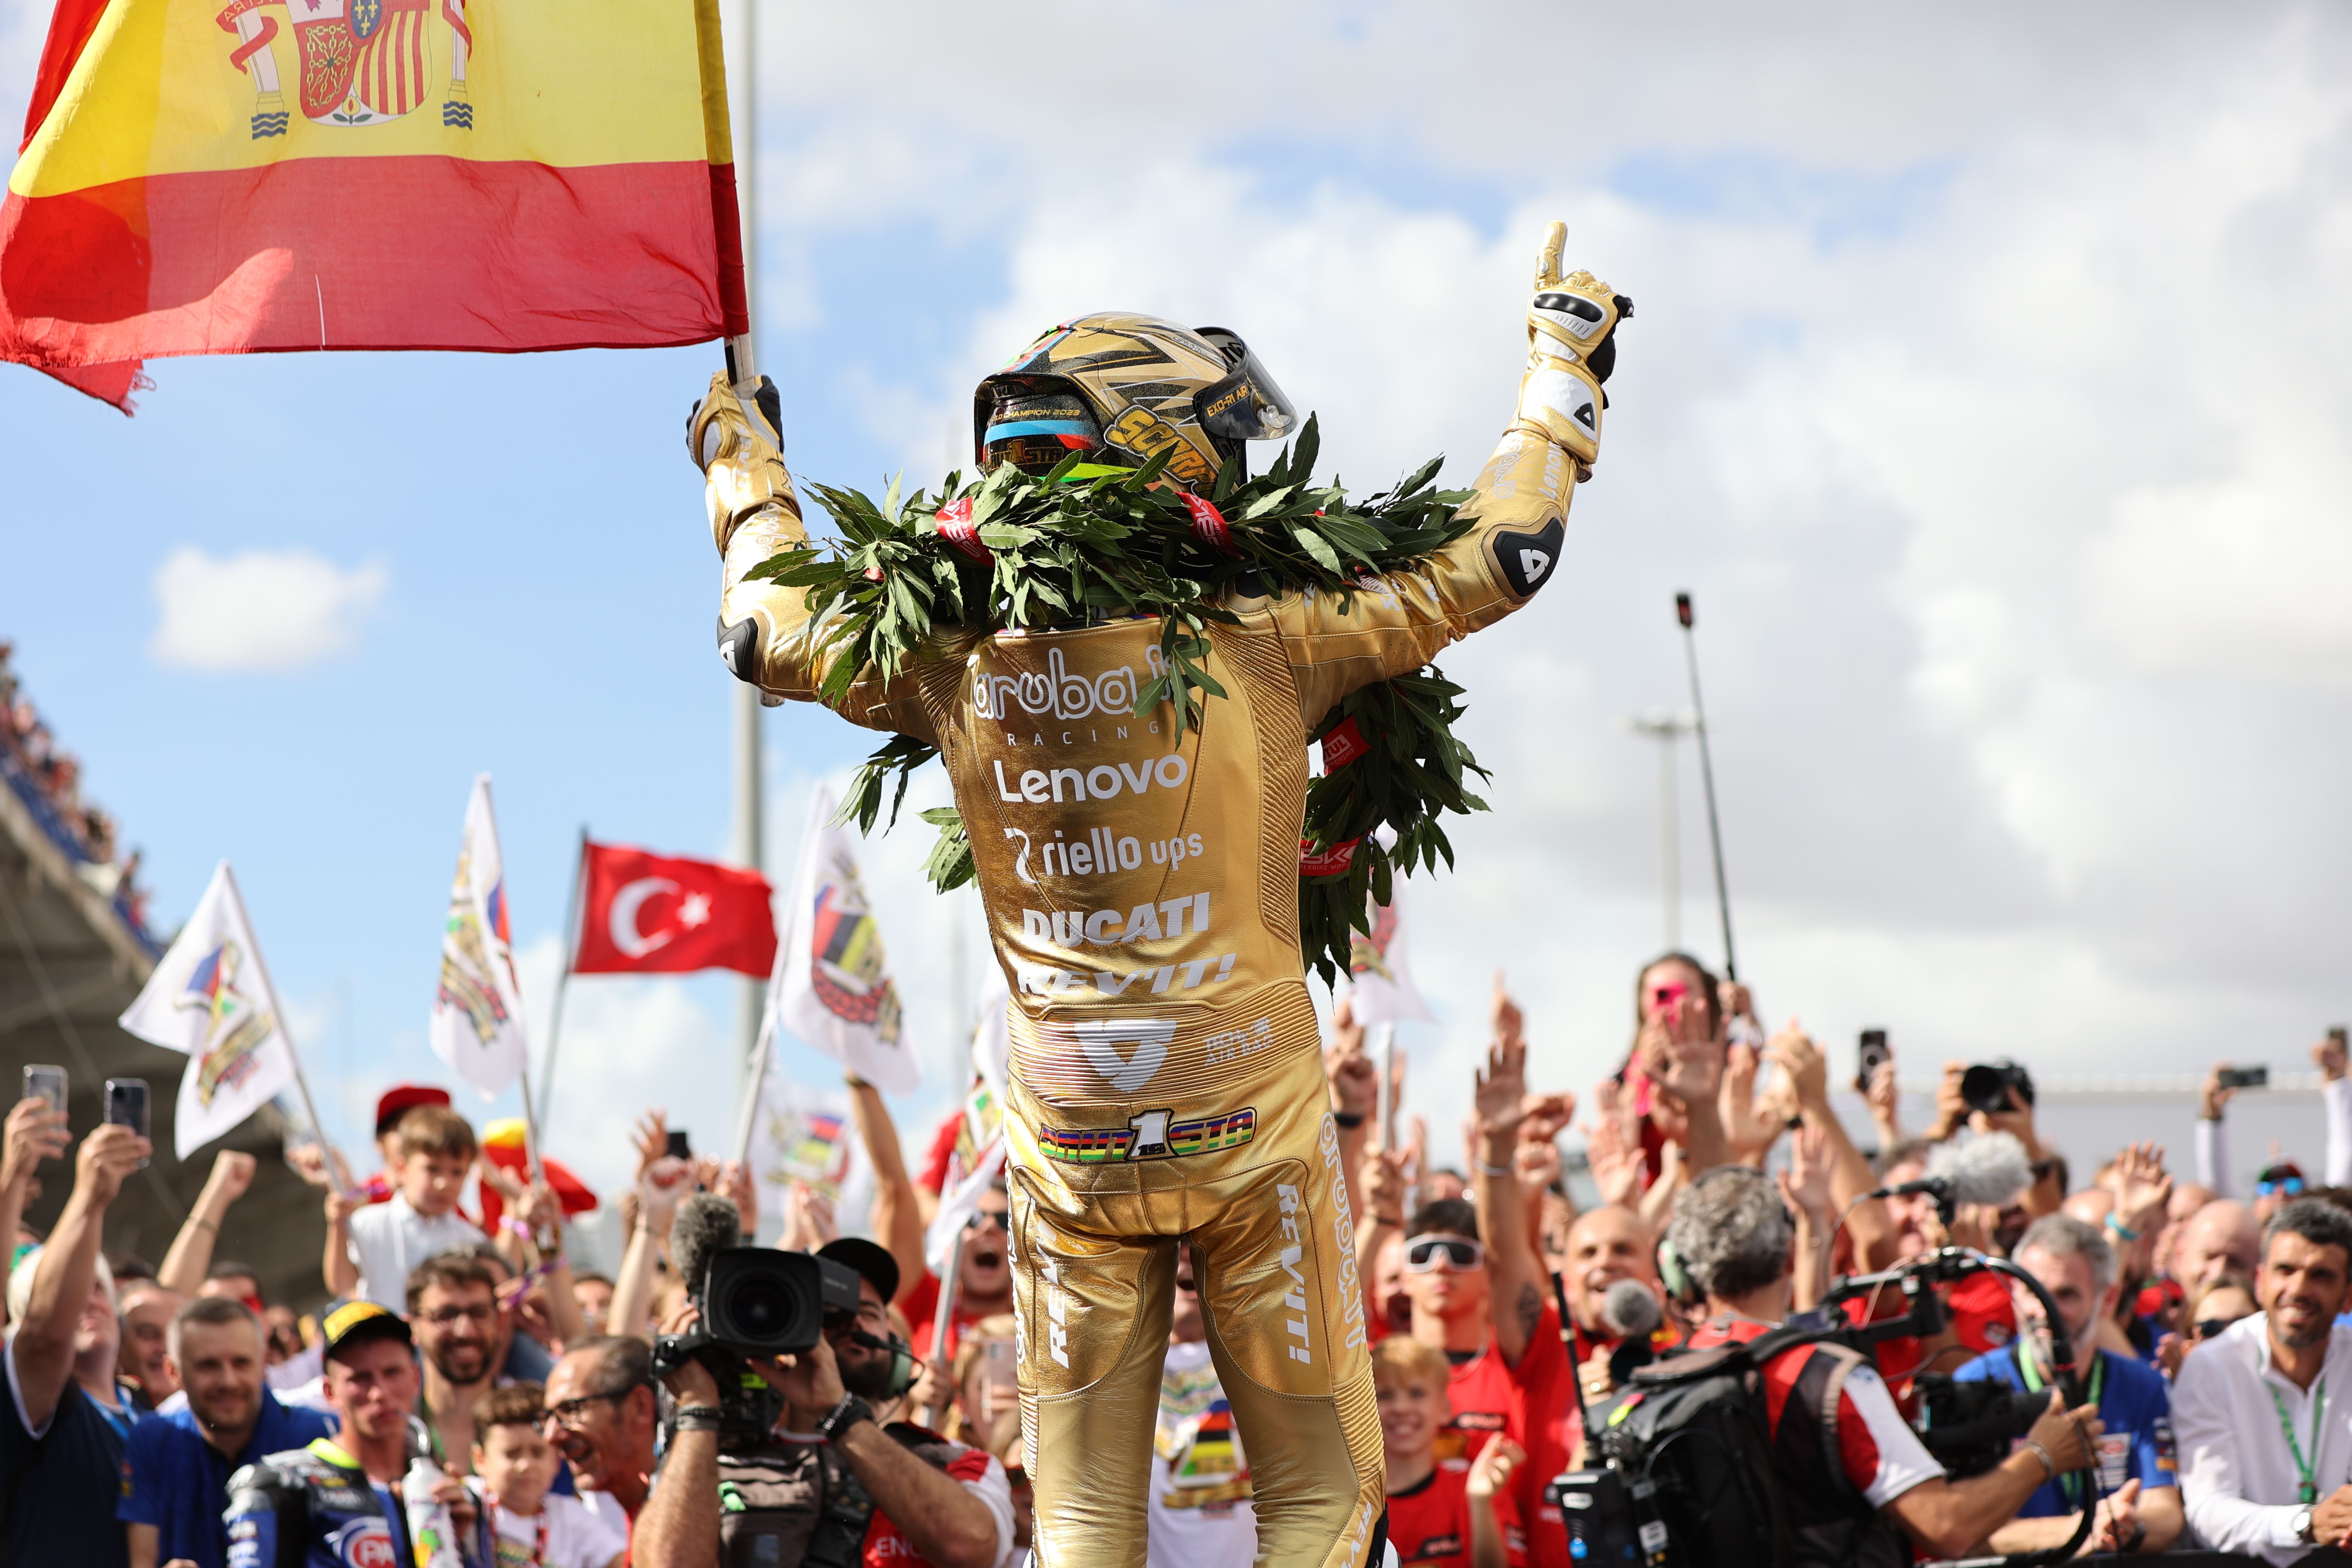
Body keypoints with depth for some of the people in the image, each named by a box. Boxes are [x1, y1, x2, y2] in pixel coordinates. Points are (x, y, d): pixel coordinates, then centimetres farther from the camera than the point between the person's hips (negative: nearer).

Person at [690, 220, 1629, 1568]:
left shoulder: (958, 664, -4)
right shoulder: (1261, 645, -13)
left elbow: (773, 633, 15)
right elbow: (1493, 562, -5)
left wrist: (744, 468, 33)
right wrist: (1562, 372, 10)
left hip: (1067, 1142, 3)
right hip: (1253, 1126, -3)